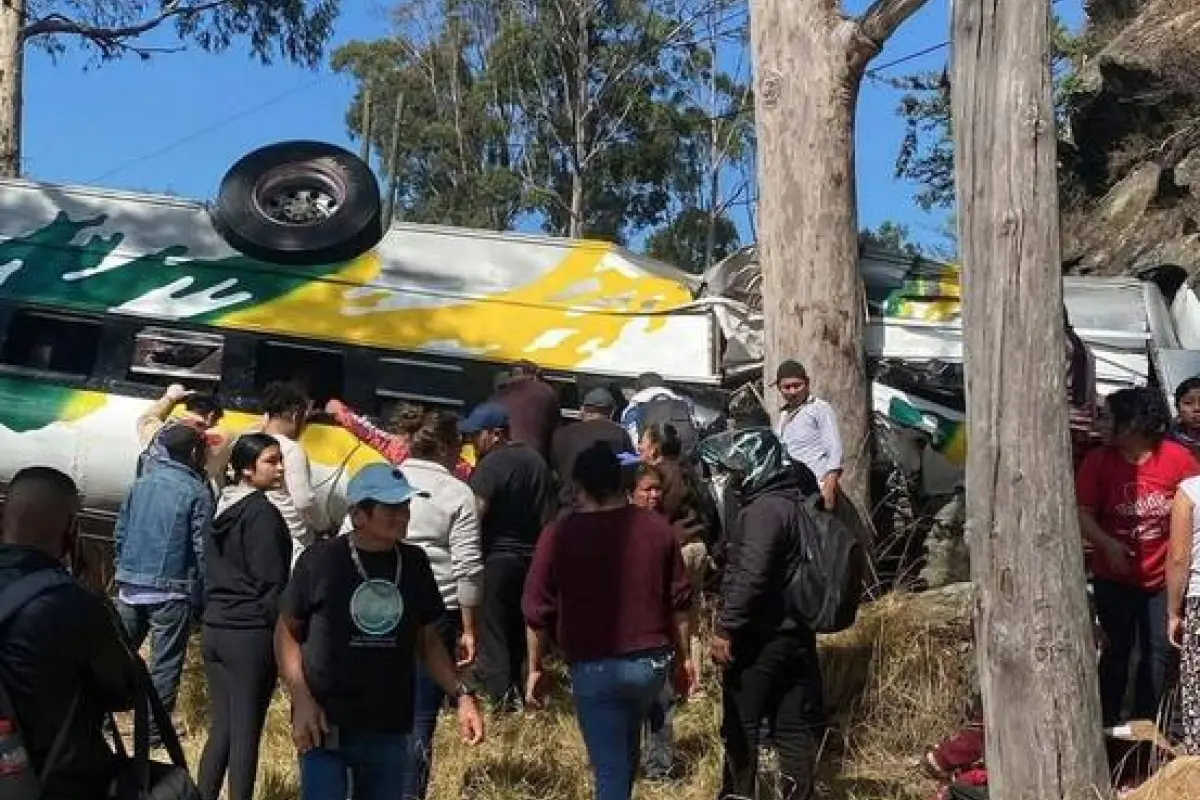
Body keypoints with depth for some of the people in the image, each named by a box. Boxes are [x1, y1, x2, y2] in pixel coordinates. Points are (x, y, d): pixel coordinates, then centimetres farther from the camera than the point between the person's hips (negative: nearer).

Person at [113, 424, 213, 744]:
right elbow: (201, 547, -10)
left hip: (131, 586, 5)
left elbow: (120, 531, 11)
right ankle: (154, 728, 6)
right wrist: (203, 594, -3)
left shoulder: (141, 483, 8)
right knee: (165, 663, 3)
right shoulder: (197, 492, -8)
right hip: (171, 590, -5)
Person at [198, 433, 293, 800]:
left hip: (215, 629, 8)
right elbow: (271, 583, -16)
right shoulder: (262, 513, -13)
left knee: (220, 728, 13)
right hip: (251, 633, -8)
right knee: (246, 732, -1)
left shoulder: (222, 509, 11)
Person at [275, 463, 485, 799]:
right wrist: (301, 701, -11)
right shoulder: (321, 560, -9)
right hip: (326, 726, -4)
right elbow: (287, 633, -1)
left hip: (390, 729, 4)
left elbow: (427, 639, 12)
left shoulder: (414, 563, 2)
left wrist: (460, 694, 1)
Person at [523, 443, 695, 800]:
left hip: (595, 668, -4)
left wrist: (536, 668, 7)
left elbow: (538, 611, -5)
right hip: (653, 662, 4)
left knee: (610, 770, 3)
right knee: (626, 750, 27)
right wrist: (684, 656, 17)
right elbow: (679, 601, 5)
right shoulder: (657, 527, -1)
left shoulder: (560, 535, -11)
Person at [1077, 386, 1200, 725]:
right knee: (1119, 648, 7)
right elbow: (1083, 514, -11)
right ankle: (1108, 723, 21)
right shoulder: (1098, 460, -10)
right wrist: (1107, 544, -28)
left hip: (1162, 578, 1)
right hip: (1113, 577, -1)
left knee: (1158, 651, 8)